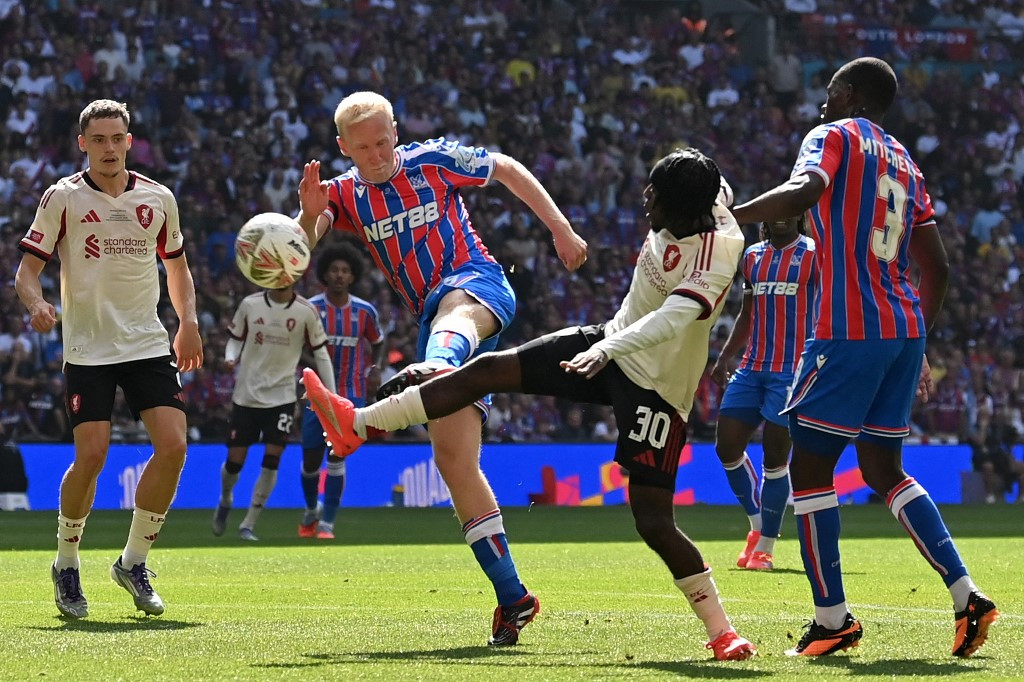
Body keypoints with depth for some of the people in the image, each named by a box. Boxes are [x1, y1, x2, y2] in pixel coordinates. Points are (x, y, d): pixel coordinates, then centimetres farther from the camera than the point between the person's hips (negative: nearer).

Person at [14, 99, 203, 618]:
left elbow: (176, 263, 23)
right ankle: (66, 565, 9)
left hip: (149, 343, 3)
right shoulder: (62, 198, -3)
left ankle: (134, 562, 6)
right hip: (87, 348, -3)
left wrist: (188, 321, 9)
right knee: (91, 456, -14)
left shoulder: (158, 199, 8)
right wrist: (36, 304, -24)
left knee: (173, 446, -11)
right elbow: (27, 268, -2)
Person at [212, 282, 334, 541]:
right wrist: (231, 358, -15)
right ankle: (225, 500, 36)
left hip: (282, 396, 0)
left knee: (272, 460, -9)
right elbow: (235, 340, 9)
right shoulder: (250, 304, -4)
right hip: (246, 394, 1)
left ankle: (248, 524, 2)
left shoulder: (307, 311, -5)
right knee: (235, 460, 3)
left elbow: (321, 354, 3)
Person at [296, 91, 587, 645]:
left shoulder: (433, 160, 4)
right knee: (453, 459, -5)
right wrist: (309, 214, -27)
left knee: (452, 312, -44)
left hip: (475, 283, -5)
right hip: (435, 319, 5)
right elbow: (301, 245, -5)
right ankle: (512, 597, 0)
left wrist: (561, 230, 9)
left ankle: (431, 372, -83)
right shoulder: (345, 195, 12)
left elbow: (507, 169, 15)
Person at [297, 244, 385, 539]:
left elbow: (377, 342, 17)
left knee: (336, 457, -12)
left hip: (351, 395, 0)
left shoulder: (364, 311, 0)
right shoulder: (310, 308, -5)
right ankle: (311, 510, 33)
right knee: (311, 459, 5)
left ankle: (327, 522, -6)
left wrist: (376, 367, -1)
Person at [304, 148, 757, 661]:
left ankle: (721, 632, 1)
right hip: (615, 344, 8)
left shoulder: (717, 256, -30)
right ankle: (358, 425, 10)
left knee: (653, 519, -13)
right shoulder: (701, 206, -9)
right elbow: (718, 189, 15)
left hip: (656, 387, -8)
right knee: (488, 370, 3)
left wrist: (610, 348, -53)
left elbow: (673, 318, -42)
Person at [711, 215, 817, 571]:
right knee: (727, 447, 1)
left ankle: (765, 549, 3)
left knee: (775, 457, -6)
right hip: (752, 367, 6)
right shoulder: (753, 255, 14)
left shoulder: (815, 254, -3)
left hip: (792, 370, -6)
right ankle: (758, 525, 20)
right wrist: (724, 357, 13)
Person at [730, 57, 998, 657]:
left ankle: (833, 619, 1)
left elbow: (806, 189, -25)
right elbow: (937, 267, 20)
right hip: (905, 328, 8)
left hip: (849, 331, -8)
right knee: (884, 469, 16)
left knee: (810, 468, 2)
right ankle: (967, 595, 4)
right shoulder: (905, 164, 20)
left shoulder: (834, 137, -1)